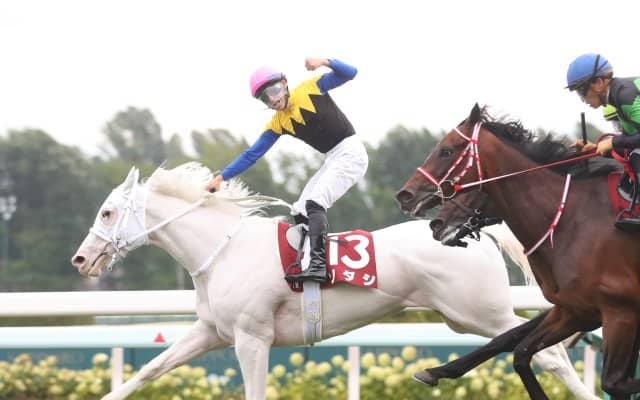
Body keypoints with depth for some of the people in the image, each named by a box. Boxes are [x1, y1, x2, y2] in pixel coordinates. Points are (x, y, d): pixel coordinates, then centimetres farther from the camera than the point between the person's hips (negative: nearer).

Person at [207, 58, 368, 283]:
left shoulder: (310, 89, -7)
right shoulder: (277, 124, 6)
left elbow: (349, 73, -10)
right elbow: (252, 154, 7)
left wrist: (325, 62, -28)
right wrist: (222, 177, 2)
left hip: (350, 152, -8)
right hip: (332, 161, 8)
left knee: (314, 204, -22)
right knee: (300, 214, 5)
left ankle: (318, 265, -33)